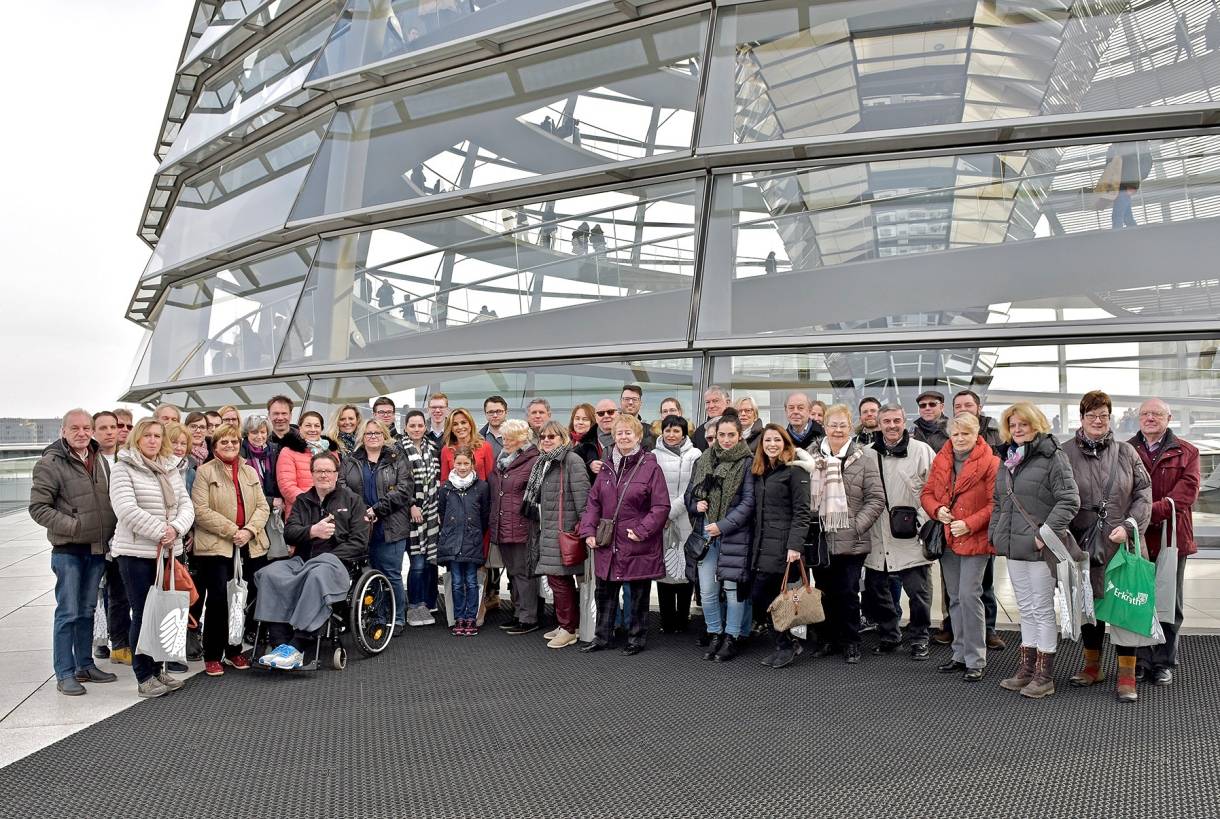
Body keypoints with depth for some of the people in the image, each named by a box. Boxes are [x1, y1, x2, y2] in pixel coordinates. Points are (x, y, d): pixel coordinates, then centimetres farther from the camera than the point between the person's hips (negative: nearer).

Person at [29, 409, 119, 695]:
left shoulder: (100, 460, 10)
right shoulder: (50, 463, -9)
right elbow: (38, 507, -12)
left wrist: (109, 532, 7)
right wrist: (73, 526, -19)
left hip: (97, 550, 6)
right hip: (68, 551, -6)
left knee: (87, 611, 15)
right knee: (68, 613, -2)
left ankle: (85, 665, 25)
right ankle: (64, 674, 7)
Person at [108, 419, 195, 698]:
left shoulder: (172, 470, 12)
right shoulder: (123, 469, -5)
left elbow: (186, 506, 8)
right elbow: (127, 510, -16)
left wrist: (176, 529, -11)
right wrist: (160, 531, -16)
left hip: (168, 551, 5)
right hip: (136, 552, -5)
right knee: (143, 613, -1)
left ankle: (156, 669, 20)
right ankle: (144, 676, 8)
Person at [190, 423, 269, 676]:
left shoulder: (250, 472, 16)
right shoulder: (205, 472, 1)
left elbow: (263, 506, 10)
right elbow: (201, 511, -9)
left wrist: (249, 530, -8)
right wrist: (231, 530, -13)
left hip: (250, 546, 4)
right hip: (215, 546, -4)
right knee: (218, 600, -6)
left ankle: (234, 650, 20)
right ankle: (212, 656, 7)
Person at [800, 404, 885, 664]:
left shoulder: (863, 459, -2)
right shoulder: (812, 457, 5)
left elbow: (876, 499, -4)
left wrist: (856, 526, -11)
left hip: (850, 542, -3)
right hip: (819, 538, 3)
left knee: (848, 593, 2)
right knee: (824, 592, 12)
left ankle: (850, 643, 18)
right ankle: (827, 639, 26)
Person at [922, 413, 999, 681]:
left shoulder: (990, 462, -8)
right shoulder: (940, 460, 8)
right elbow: (927, 493, 11)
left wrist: (970, 524, -19)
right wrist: (937, 509, -8)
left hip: (975, 539, -6)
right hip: (947, 539, 6)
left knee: (969, 595, -11)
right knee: (955, 598, 14)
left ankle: (976, 660, 1)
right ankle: (960, 654, 26)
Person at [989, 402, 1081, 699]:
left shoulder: (1052, 457, -9)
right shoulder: (1009, 459, 14)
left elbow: (1070, 500, -15)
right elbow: (999, 502, 21)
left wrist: (1045, 533, -20)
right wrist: (995, 533, 12)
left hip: (1039, 550, -7)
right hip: (1014, 548, 7)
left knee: (1043, 610, 1)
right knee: (1026, 610, 15)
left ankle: (1044, 676, 10)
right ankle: (1026, 669, 24)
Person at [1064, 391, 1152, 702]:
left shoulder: (1126, 452, 5)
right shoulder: (1066, 453, 1)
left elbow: (1144, 492, 4)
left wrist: (1129, 526, -9)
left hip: (1121, 544, 0)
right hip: (1083, 545, 0)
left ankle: (1127, 676, 10)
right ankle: (1092, 665, 28)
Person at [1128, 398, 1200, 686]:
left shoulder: (1186, 453, 5)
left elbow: (1186, 494, -8)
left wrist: (1151, 510, -21)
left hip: (1171, 538, 0)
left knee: (1169, 605, 8)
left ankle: (1163, 663, 20)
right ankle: (1138, 661, 17)